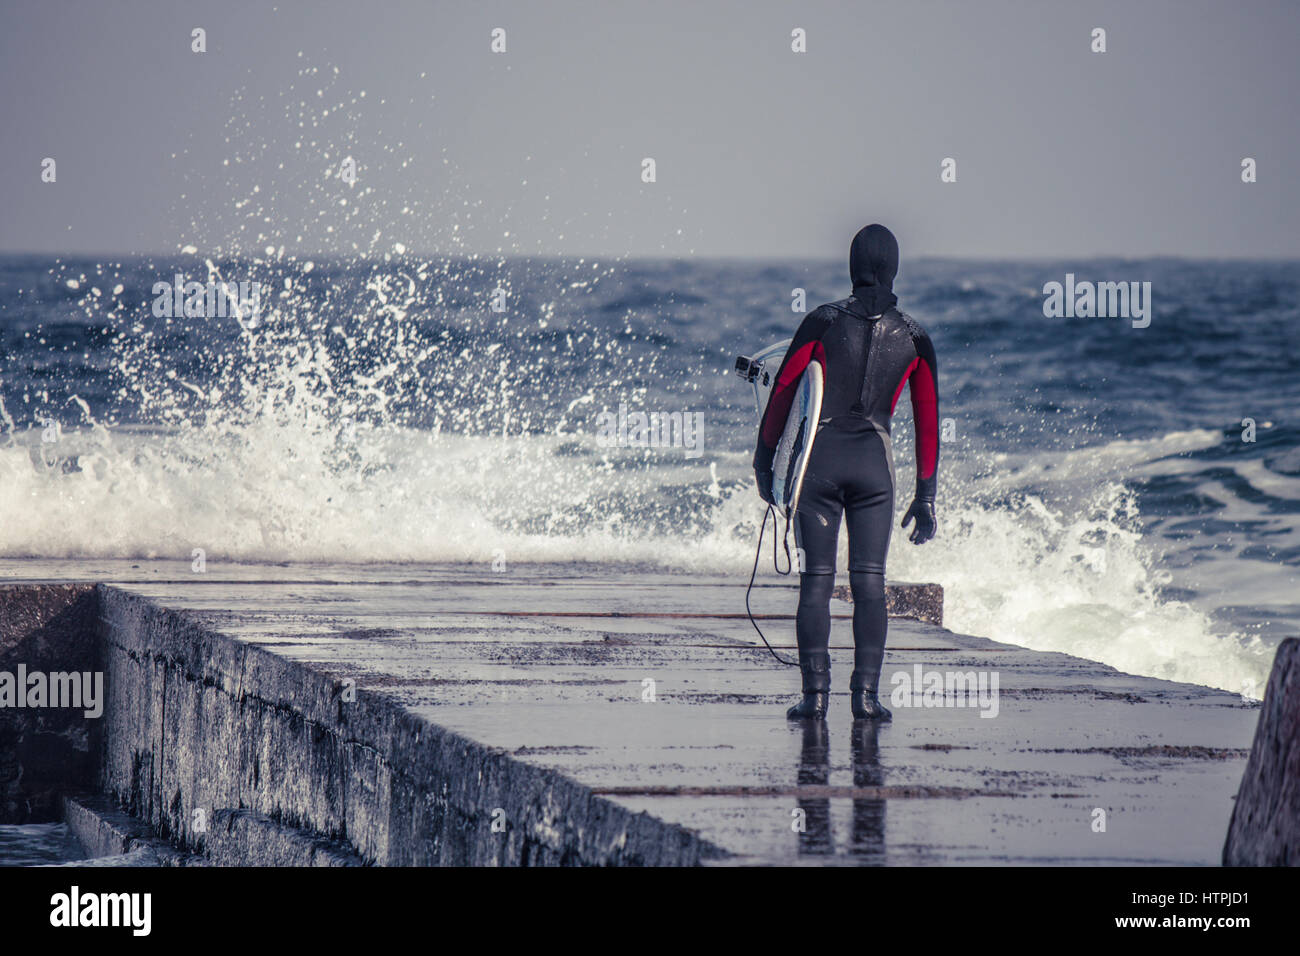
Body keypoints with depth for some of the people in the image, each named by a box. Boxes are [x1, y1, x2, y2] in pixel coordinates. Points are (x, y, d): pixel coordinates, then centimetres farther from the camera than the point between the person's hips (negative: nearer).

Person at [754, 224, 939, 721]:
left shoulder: (823, 322, -2)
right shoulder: (914, 338, 5)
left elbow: (782, 391, 1)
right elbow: (928, 419, 9)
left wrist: (764, 460, 12)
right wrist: (925, 497, 15)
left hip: (819, 456, -1)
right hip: (874, 462, 1)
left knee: (816, 580, 1)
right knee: (869, 580, 2)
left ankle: (815, 692, -4)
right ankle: (866, 692, -6)